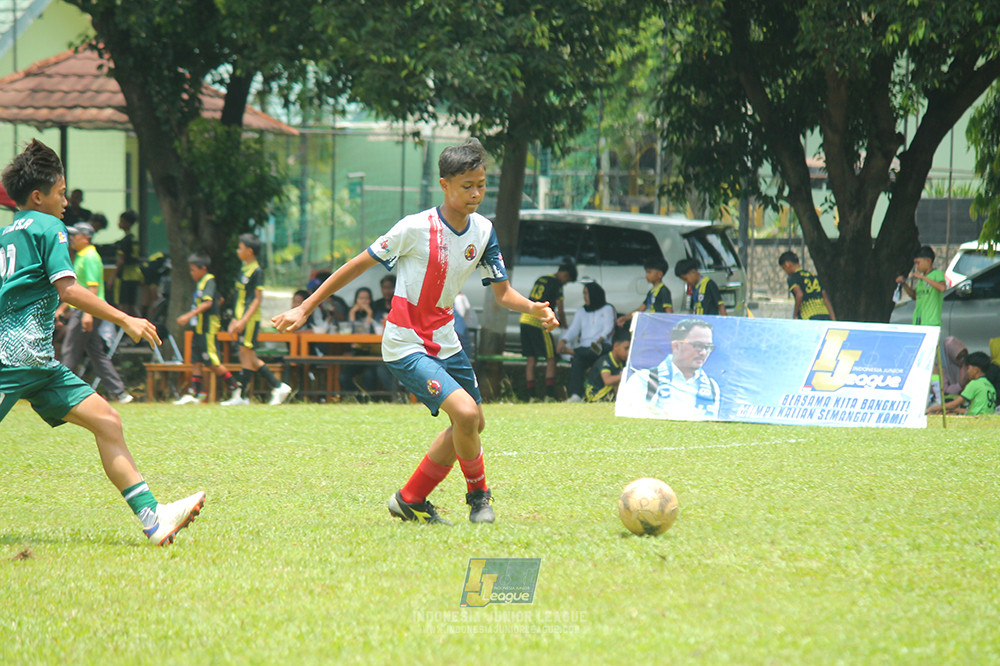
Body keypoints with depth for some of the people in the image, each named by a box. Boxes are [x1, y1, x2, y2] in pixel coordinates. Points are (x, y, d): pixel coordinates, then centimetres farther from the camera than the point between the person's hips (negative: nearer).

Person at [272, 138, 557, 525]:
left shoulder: (483, 231, 0)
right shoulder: (416, 228, -18)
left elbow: (503, 293, 3)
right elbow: (359, 265, -10)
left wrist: (533, 308, -19)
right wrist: (305, 309, -8)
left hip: (445, 342, 8)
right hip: (406, 345, -8)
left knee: (473, 425, 14)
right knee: (465, 413, -23)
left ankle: (411, 500, 28)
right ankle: (478, 491, 4)